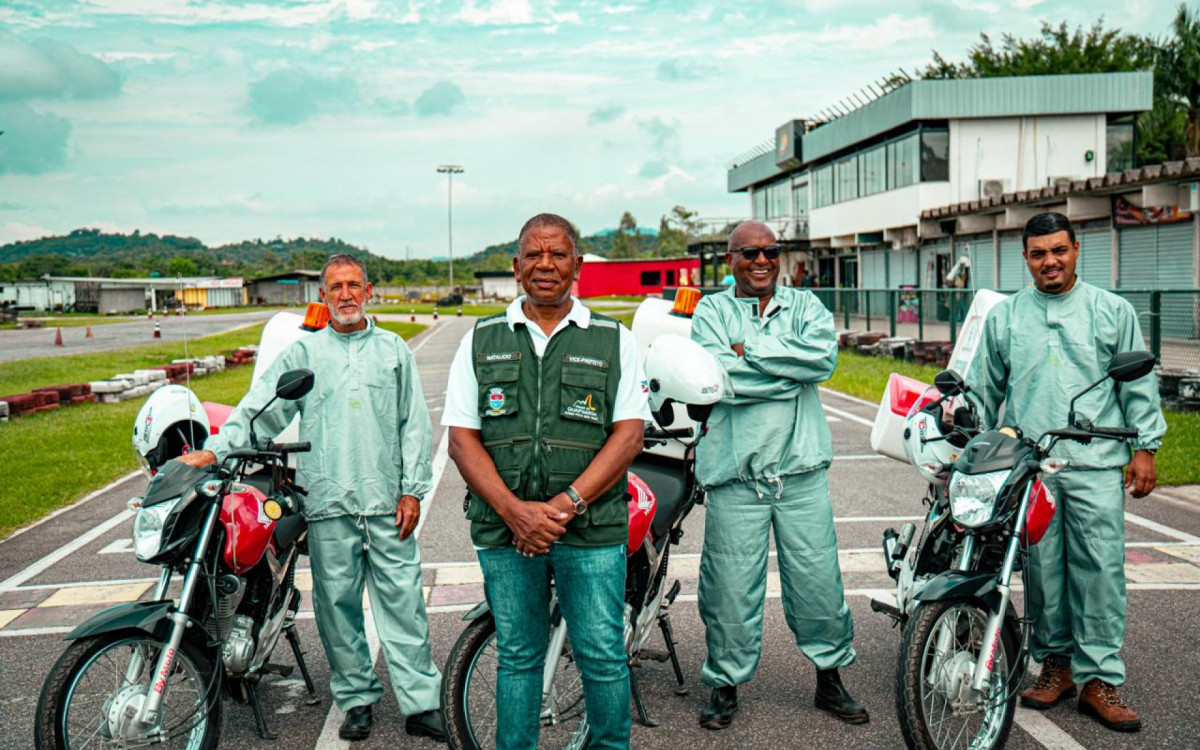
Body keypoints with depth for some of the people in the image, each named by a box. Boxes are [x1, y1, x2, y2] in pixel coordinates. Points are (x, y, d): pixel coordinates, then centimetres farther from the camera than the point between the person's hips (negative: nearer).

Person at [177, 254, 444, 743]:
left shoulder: (394, 349, 11)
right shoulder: (303, 353, 10)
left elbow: (414, 424, 9)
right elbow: (259, 406, 1)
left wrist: (412, 490, 1)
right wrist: (215, 450, -14)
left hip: (387, 502, 0)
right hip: (328, 502, 1)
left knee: (402, 601, -1)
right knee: (337, 604, 6)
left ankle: (421, 705, 5)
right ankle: (356, 699, 19)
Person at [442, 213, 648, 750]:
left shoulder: (614, 341, 7)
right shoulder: (481, 341, 9)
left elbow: (629, 433, -2)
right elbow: (462, 439, 3)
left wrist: (568, 502, -14)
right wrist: (514, 510, -12)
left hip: (592, 527, -1)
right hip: (503, 526, 1)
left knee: (602, 656, 2)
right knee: (517, 656, 11)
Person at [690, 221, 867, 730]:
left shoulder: (805, 305, 11)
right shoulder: (711, 310, 5)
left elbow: (823, 356, -10)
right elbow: (717, 376, -13)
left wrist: (751, 349, -12)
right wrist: (791, 370, -10)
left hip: (801, 467, 2)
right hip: (735, 474, -2)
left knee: (818, 578, 9)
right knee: (731, 586, 4)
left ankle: (829, 678, 28)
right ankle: (725, 683, 23)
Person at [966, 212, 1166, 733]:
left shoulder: (1112, 312, 9)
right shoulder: (1004, 317, 12)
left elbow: (1139, 384, 9)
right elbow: (984, 388, 16)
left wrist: (1145, 447, 3)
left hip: (1096, 465, -1)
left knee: (1100, 571, -3)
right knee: (1043, 571, 5)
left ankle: (1099, 679, 4)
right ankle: (1057, 661, 19)